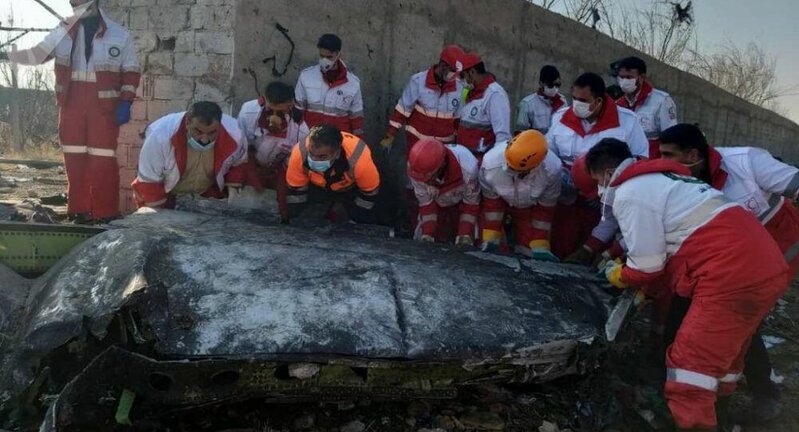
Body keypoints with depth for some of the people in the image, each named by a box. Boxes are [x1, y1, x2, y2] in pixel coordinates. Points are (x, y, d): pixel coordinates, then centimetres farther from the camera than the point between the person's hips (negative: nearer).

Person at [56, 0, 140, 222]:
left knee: (103, 160, -5)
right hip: (71, 104, 3)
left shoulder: (119, 35, 2)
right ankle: (79, 209, 17)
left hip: (105, 106, -3)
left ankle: (105, 212, 1)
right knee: (74, 158, 7)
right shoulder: (63, 31, 8)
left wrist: (125, 102, -7)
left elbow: (131, 72, 2)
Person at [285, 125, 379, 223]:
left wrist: (357, 220, -13)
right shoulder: (300, 152, -37)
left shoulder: (358, 158, -43)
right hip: (317, 188, 2)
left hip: (352, 189, -1)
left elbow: (369, 192, -23)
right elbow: (295, 189, -19)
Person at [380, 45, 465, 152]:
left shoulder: (459, 88, -5)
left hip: (445, 142, 3)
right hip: (418, 140, -3)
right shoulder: (418, 81, -14)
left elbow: (458, 119, 7)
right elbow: (402, 109, -8)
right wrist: (390, 136, -7)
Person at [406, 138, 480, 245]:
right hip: (437, 203, 2)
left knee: (464, 244, -11)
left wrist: (465, 235, -25)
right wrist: (427, 234, -22)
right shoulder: (416, 169, -34)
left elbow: (471, 203, -23)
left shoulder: (467, 169, -43)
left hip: (461, 201, -2)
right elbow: (425, 202, -18)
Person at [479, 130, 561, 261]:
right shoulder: (490, 163, -40)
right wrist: (490, 239, -20)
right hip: (500, 199, 0)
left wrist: (540, 246, -17)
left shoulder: (551, 169, -39)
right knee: (491, 249, -6)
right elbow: (491, 200, -20)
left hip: (529, 206, 1)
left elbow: (546, 206, -19)